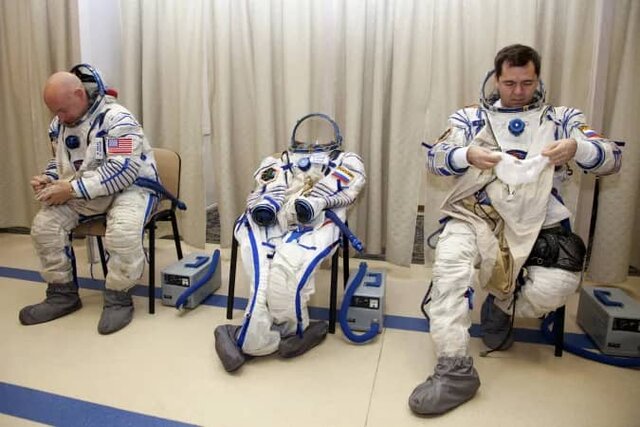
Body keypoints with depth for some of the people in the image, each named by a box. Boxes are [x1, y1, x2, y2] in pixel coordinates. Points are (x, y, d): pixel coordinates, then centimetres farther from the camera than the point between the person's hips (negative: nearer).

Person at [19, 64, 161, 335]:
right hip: (82, 193, 7)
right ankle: (62, 294, 7)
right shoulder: (59, 124, 5)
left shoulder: (116, 118, -19)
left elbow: (123, 171, -27)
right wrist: (48, 179, -3)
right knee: (43, 225, -9)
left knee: (122, 231, -35)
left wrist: (73, 189, -26)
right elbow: (59, 161, 21)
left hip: (131, 186, -7)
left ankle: (118, 298, -13)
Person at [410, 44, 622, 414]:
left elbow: (612, 159, 11)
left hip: (536, 225, 1)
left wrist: (577, 147, -14)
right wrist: (467, 155, -17)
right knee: (449, 262, -31)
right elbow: (434, 158, 6)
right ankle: (455, 369, -28)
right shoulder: (471, 116, 18)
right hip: (478, 216, 0)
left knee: (556, 285, -26)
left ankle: (502, 307, 8)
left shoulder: (562, 118, 19)